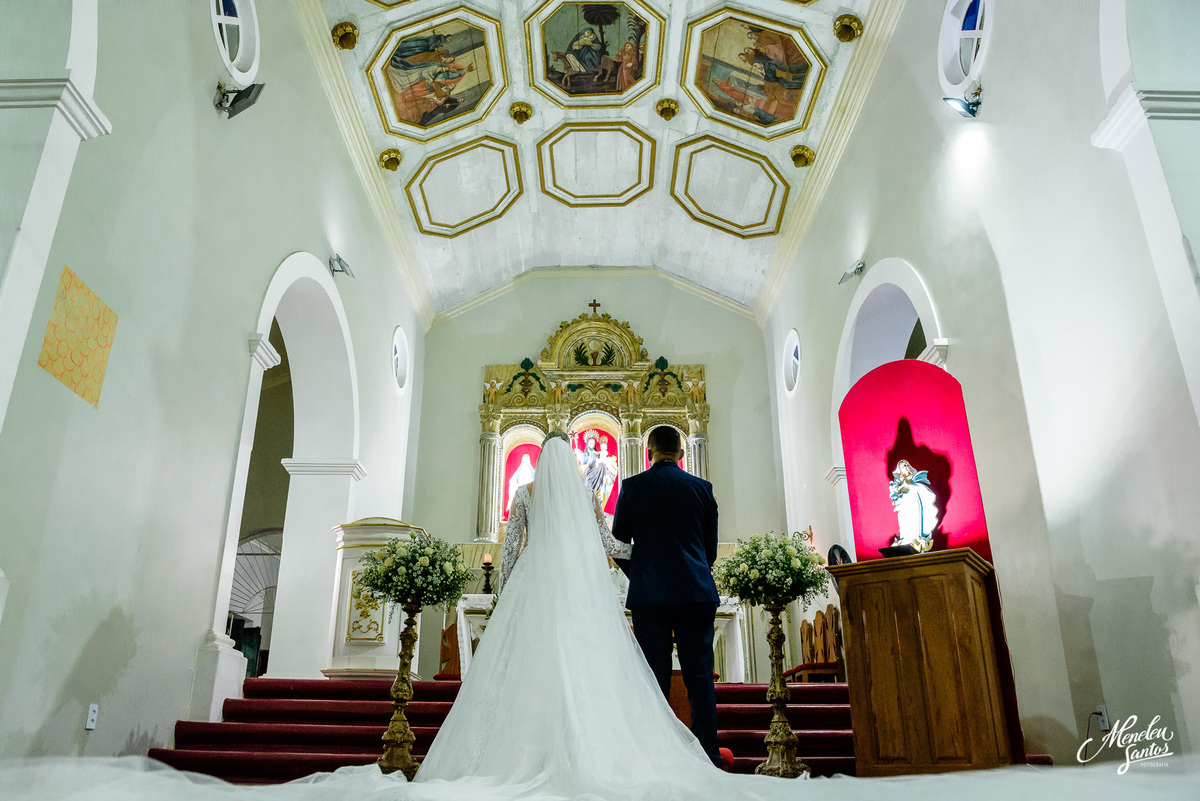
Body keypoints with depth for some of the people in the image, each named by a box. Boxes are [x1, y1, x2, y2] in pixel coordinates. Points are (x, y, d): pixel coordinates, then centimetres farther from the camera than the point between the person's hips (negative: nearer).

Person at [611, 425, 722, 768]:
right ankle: (708, 754, 7)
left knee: (655, 678, 3)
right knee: (700, 675, 5)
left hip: (649, 594, -1)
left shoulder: (632, 486, 2)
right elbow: (711, 547, 11)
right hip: (696, 592, 1)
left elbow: (619, 542, 8)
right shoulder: (702, 488, 6)